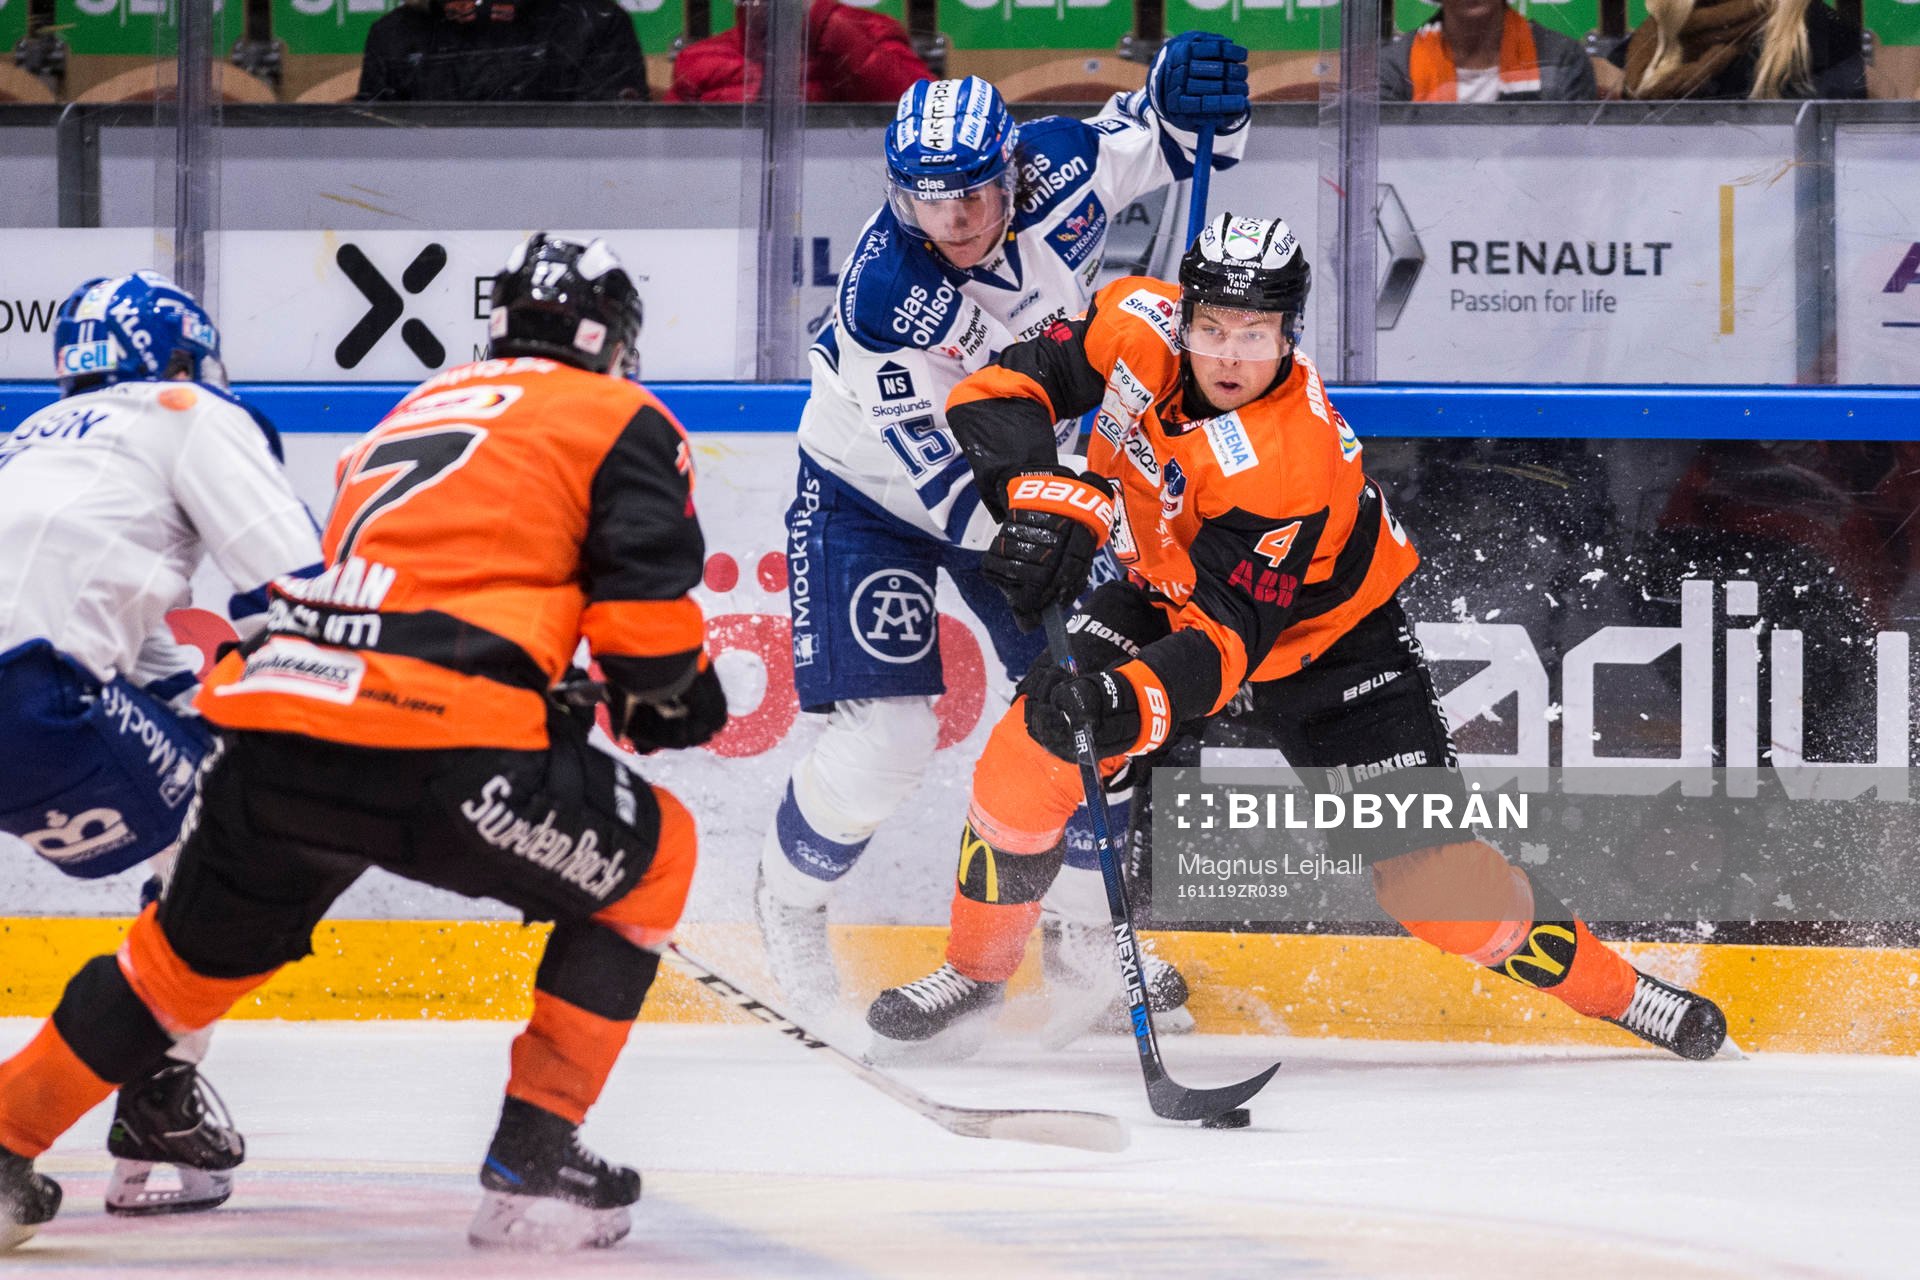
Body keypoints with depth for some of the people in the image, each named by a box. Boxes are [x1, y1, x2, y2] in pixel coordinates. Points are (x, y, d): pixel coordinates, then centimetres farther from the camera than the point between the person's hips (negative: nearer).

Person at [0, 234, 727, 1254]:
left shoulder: (413, 412, 32)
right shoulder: (623, 418, 12)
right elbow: (644, 606, 2)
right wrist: (676, 692, 21)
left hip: (270, 723, 6)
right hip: (437, 750, -6)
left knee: (204, 943, 30)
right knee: (650, 855, 16)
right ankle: (531, 1162, 10)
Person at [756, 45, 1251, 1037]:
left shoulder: (1055, 170, -22)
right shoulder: (882, 297, -35)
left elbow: (1174, 137, -2)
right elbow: (950, 494, -31)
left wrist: (1189, 89, -25)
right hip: (873, 497, -5)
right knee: (885, 735, -15)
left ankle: (1085, 927, 23)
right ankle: (788, 905, 15)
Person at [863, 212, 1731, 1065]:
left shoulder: (1296, 463, -38)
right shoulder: (1139, 330, -25)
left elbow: (1226, 635, -41)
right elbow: (1006, 387, -19)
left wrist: (1136, 704, -57)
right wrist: (1051, 500, -36)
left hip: (1318, 624, -5)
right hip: (1171, 584, 5)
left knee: (1426, 870, -10)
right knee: (1034, 746, -14)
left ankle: (1608, 987, 8)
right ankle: (974, 974, 7)